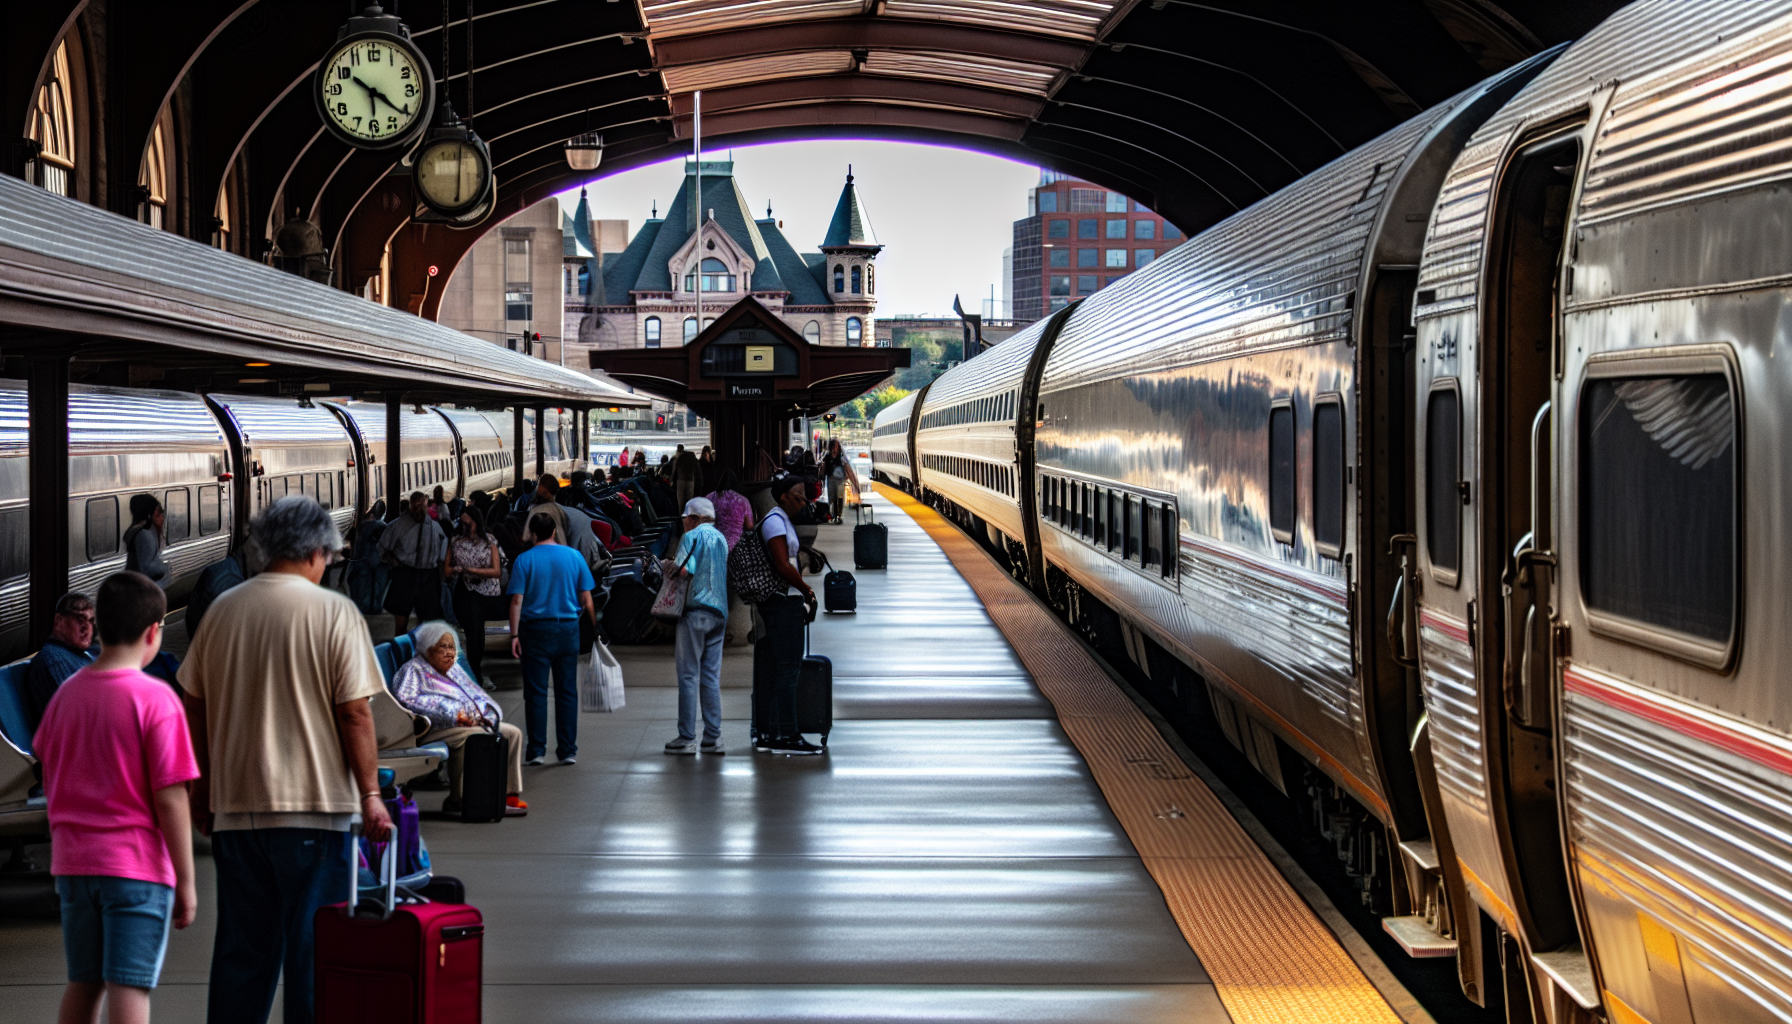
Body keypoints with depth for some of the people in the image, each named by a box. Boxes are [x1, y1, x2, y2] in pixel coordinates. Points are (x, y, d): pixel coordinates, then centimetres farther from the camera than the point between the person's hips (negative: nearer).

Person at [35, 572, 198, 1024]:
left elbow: (48, 779, 16)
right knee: (129, 987, -5)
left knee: (83, 984, 16)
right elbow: (169, 798, -14)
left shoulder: (67, 693, 6)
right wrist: (186, 880, -8)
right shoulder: (155, 698, -12)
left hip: (73, 863, 6)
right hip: (137, 866, -6)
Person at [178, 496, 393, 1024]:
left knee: (240, 946, 11)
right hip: (313, 803, -4)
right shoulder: (334, 612, -7)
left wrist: (202, 792, 19)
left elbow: (194, 707, 10)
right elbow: (355, 713, -10)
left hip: (234, 803, 4)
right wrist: (370, 793, -3)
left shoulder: (223, 609, 6)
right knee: (313, 946, 3)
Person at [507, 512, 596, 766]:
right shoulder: (574, 557, 2)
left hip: (536, 630, -2)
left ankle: (536, 750, 3)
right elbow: (586, 599, 2)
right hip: (568, 630, 2)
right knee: (567, 692, 7)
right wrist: (594, 625, 13)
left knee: (536, 693, 3)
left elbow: (517, 601, -8)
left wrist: (514, 635, -6)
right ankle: (568, 751, 8)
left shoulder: (524, 560, -4)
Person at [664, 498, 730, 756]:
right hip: (719, 612, 7)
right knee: (711, 676, 7)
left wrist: (670, 566, 3)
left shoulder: (693, 536, -5)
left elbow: (684, 570, -16)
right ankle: (713, 738, 5)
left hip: (696, 609, -7)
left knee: (689, 675, -4)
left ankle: (687, 738, -5)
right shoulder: (720, 538, 17)